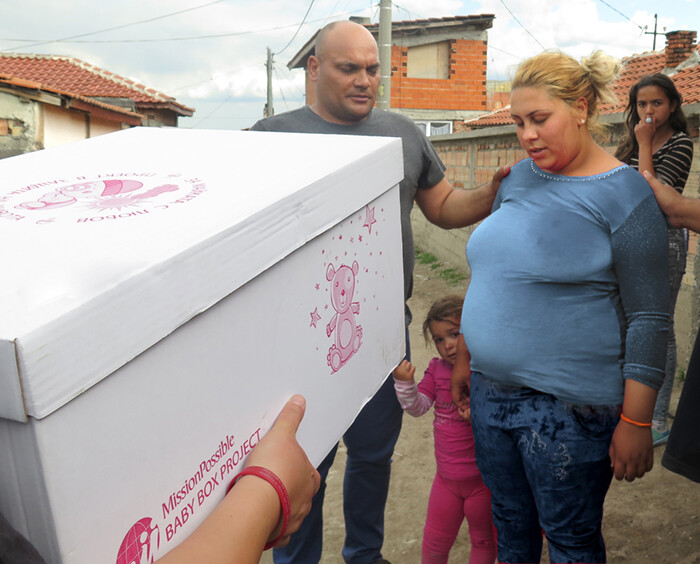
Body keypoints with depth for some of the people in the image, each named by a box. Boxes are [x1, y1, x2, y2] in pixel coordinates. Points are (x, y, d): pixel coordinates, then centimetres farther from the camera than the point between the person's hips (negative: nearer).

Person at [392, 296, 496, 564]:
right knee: (435, 541, 21)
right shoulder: (437, 370, -2)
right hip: (447, 478, 4)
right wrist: (405, 383, -22)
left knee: (483, 541, 19)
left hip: (481, 479, -4)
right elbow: (417, 407, -6)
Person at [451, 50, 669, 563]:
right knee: (509, 521, 19)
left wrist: (635, 423, -14)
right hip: (492, 390, 6)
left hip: (569, 406, -6)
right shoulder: (519, 178, 8)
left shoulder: (622, 193, -11)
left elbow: (648, 318, -13)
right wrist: (464, 356, 16)